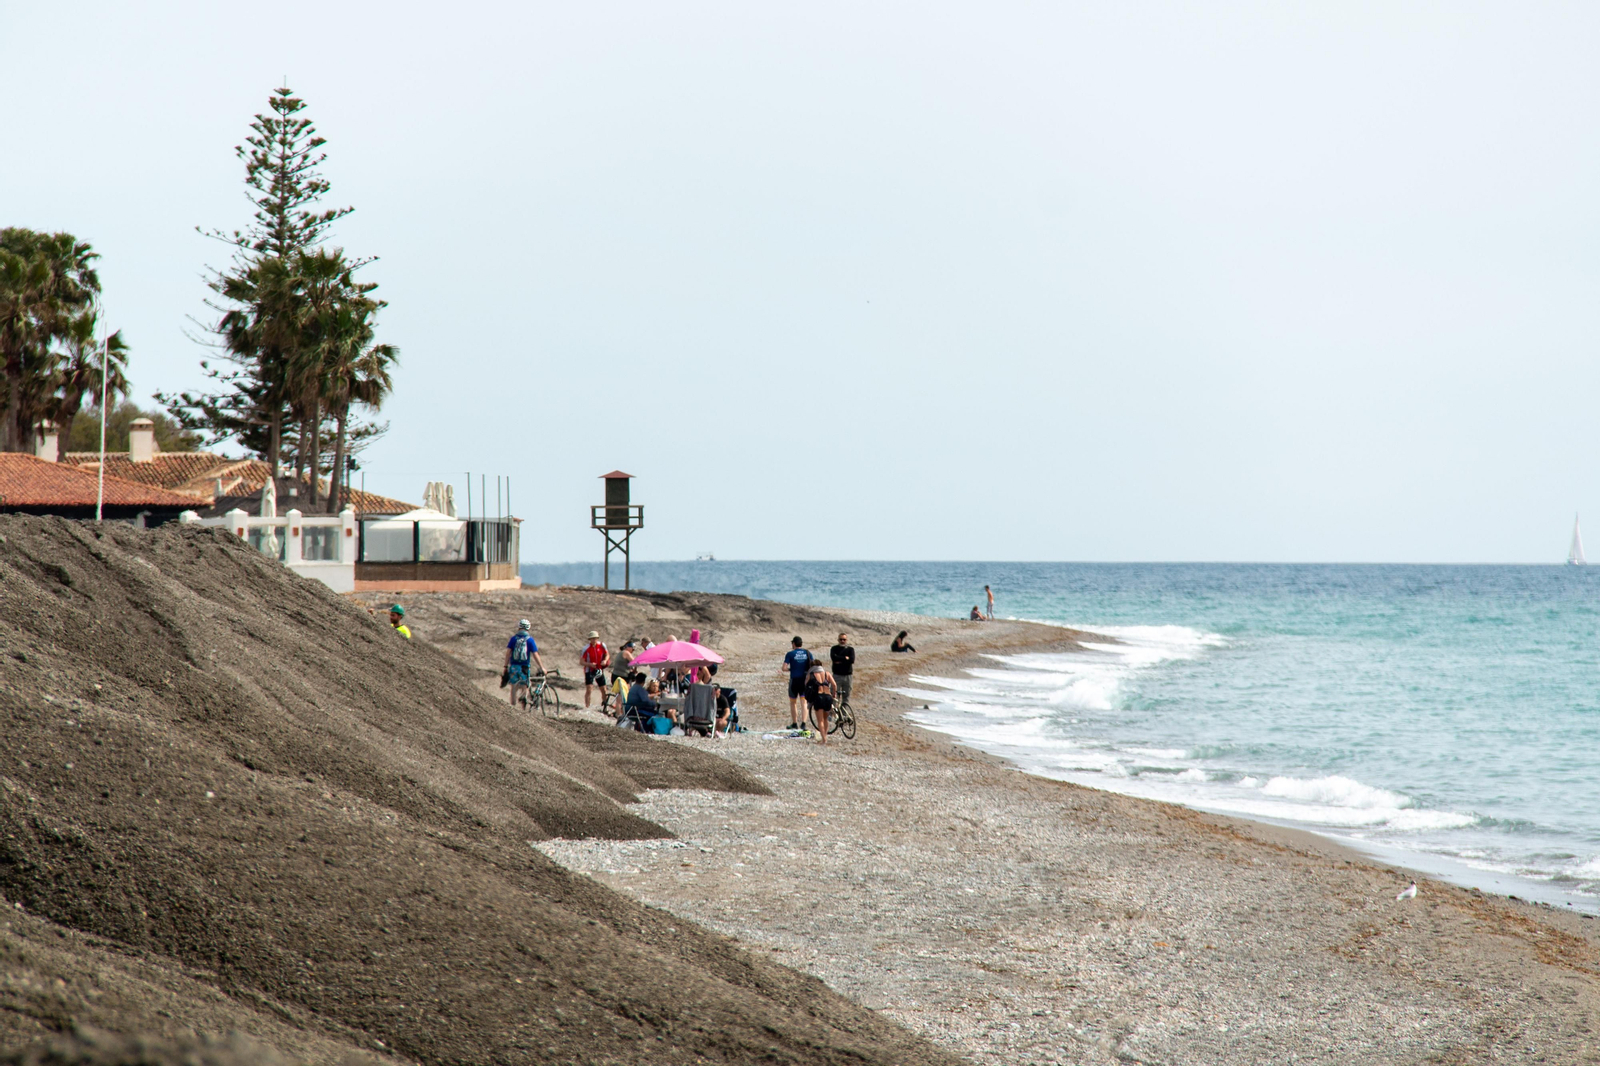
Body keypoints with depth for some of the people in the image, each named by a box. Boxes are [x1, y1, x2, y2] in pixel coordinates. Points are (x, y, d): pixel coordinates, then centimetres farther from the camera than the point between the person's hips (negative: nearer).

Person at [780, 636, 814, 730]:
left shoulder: (790, 654, -6)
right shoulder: (808, 653, 3)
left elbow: (784, 668, -11)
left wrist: (790, 669, 8)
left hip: (794, 680, -2)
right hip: (805, 680, 2)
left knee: (792, 702, 12)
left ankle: (794, 723, 13)